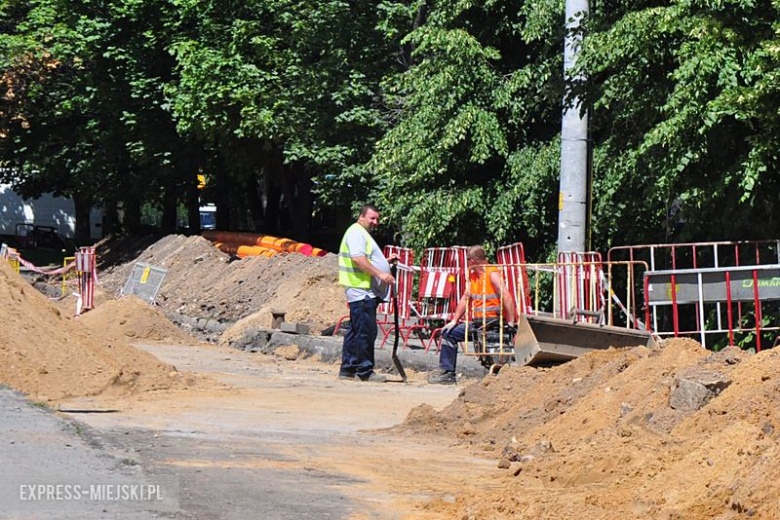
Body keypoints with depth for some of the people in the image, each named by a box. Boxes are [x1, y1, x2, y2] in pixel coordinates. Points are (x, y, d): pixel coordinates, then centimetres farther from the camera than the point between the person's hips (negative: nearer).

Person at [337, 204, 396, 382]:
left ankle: (347, 369, 17)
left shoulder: (364, 234, 24)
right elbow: (358, 259, -22)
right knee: (365, 331, -9)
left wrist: (385, 262, 21)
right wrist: (380, 274, -22)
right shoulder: (357, 233, -10)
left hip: (367, 291, 11)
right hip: (361, 290, -11)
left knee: (356, 331, 13)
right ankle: (365, 371, -7)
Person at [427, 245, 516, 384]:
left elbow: (507, 298, -22)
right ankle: (447, 373, 8)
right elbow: (465, 299, 16)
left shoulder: (492, 274, -13)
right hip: (478, 322, 9)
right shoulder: (473, 276, 14)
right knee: (449, 333, 9)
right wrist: (454, 321, 6)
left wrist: (511, 324, -28)